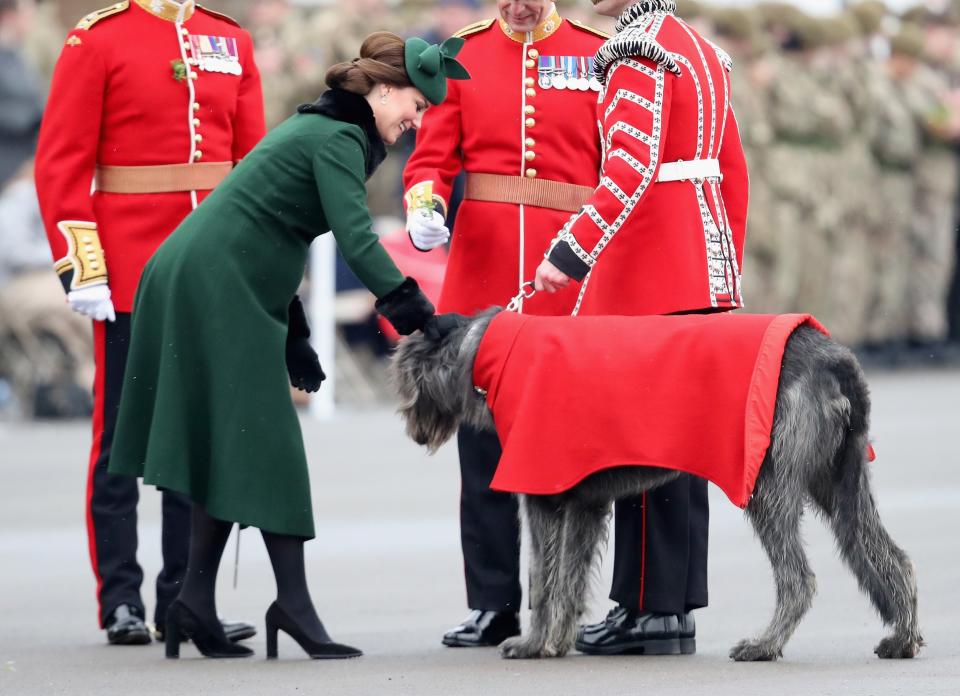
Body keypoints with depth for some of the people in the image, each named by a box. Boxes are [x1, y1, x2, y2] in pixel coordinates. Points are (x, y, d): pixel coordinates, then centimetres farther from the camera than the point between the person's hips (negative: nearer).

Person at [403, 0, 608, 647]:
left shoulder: (596, 53, 4)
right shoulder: (464, 53, 8)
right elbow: (433, 154, 6)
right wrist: (424, 205, -15)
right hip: (481, 278, 2)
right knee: (483, 440, 2)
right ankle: (492, 604, 9)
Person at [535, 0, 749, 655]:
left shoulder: (639, 53, -13)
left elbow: (632, 166, -25)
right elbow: (733, 172, 19)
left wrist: (572, 251, -28)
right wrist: (725, 274, 24)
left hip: (648, 279, -9)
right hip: (703, 268, 9)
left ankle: (652, 609, -4)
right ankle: (678, 605, 14)